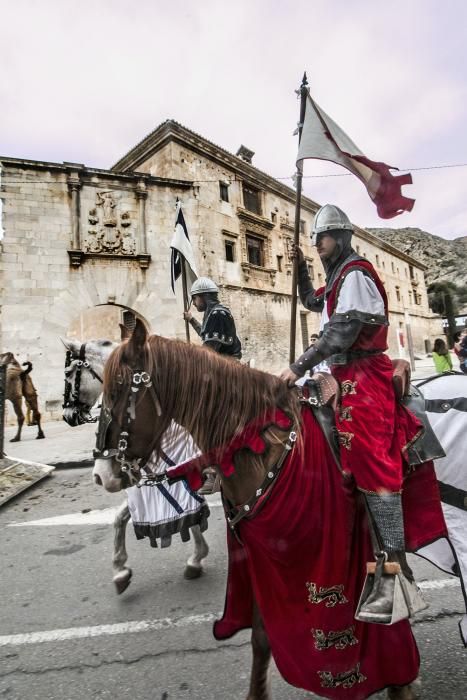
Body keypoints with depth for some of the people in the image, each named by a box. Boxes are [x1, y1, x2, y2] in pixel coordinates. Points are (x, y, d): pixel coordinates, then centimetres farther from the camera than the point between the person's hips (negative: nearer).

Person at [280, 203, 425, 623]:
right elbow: (313, 302, 36)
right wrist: (301, 268, 23)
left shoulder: (354, 273, -10)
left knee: (373, 463, -12)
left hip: (363, 376, -10)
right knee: (366, 463, 13)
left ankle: (396, 571, -6)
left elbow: (340, 333, -20)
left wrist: (299, 367, -19)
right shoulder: (339, 279, 20)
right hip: (350, 375, 10)